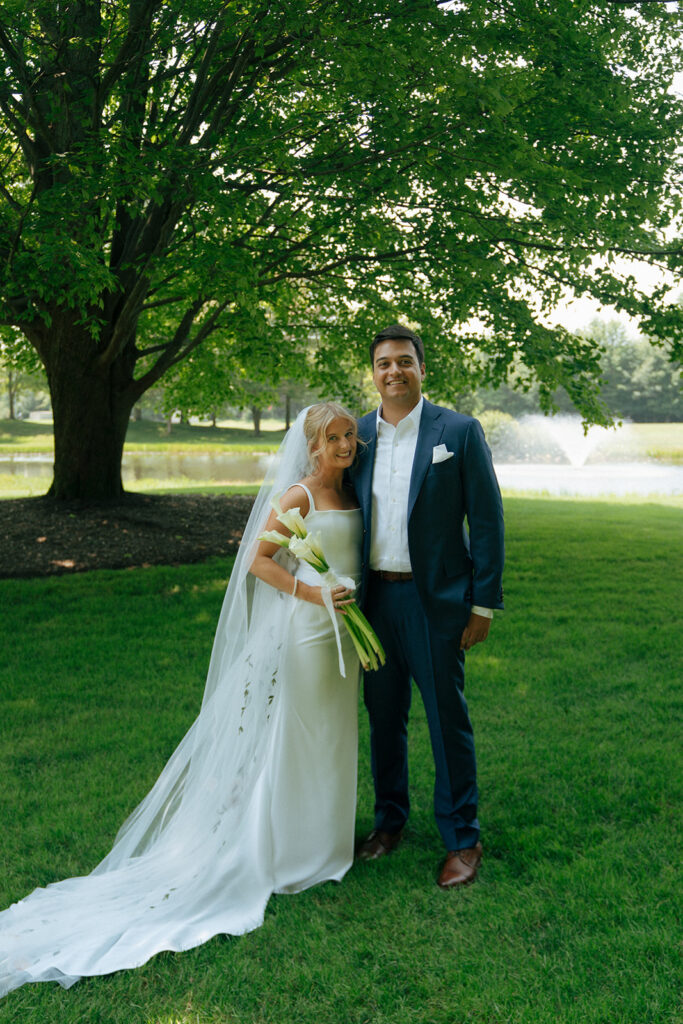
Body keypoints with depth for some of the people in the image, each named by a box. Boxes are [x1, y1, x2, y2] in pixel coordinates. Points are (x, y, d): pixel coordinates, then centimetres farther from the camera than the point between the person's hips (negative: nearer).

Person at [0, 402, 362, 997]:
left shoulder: (350, 493, 10)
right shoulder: (296, 495, -13)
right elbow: (258, 561, -14)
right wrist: (312, 592, -18)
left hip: (343, 631, 8)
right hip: (306, 631, -8)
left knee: (332, 735, 16)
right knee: (296, 736, 4)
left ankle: (320, 833, 33)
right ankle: (291, 851, 19)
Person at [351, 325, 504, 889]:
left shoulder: (460, 431, -6)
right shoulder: (359, 435, 5)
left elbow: (487, 519, -6)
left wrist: (484, 604, -9)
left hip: (435, 600, -4)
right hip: (374, 598, 4)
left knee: (448, 721, 5)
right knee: (383, 716, 16)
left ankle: (462, 840, 22)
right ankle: (390, 820, 35)